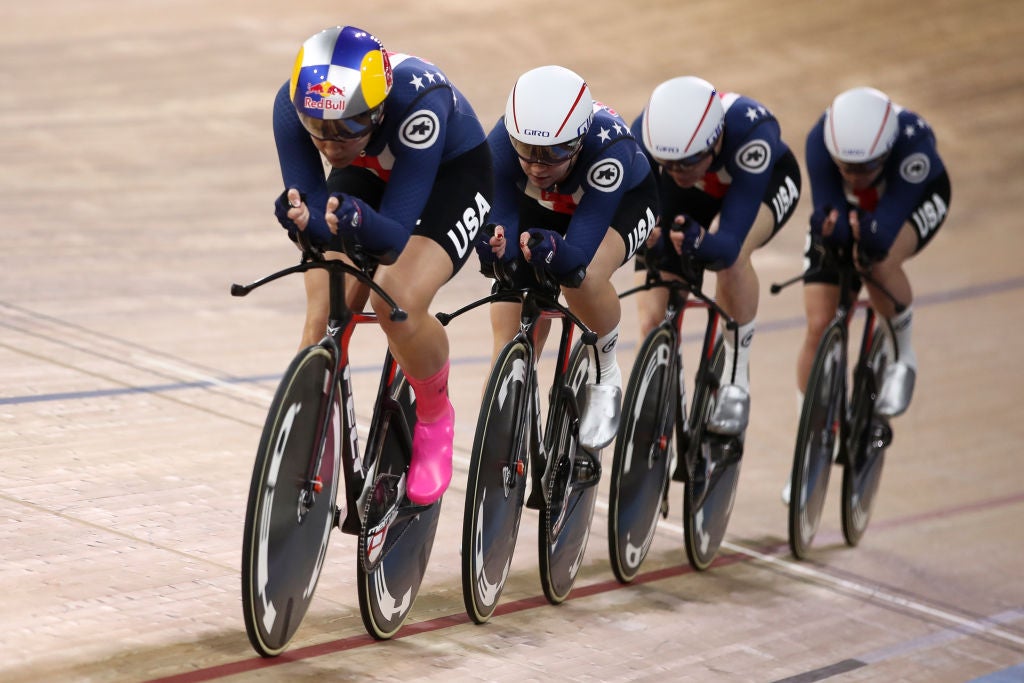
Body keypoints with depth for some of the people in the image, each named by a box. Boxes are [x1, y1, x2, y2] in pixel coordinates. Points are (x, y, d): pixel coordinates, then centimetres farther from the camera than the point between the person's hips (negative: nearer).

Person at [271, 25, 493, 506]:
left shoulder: (419, 101, -41)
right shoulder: (293, 104, -30)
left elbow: (397, 235, -40)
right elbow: (313, 209, -28)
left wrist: (361, 222, -61)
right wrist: (302, 218, -51)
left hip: (449, 173, -4)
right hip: (368, 175, 4)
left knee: (398, 300, -29)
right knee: (324, 318, -14)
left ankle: (434, 420, 0)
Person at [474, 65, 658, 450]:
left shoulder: (609, 147, -42)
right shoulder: (501, 145, -35)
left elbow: (579, 253, -43)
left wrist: (554, 252, -64)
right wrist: (496, 248, -56)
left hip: (622, 200, -3)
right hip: (540, 208, 3)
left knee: (582, 278, -34)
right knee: (510, 341, -11)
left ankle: (606, 378, -7)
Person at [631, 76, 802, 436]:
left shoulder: (752, 131, -44)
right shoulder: (645, 135, -37)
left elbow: (729, 242, -46)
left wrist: (702, 244, -68)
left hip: (766, 180, -3)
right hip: (691, 198, 3)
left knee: (732, 253, -36)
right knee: (653, 321, -11)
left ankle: (737, 379, -16)